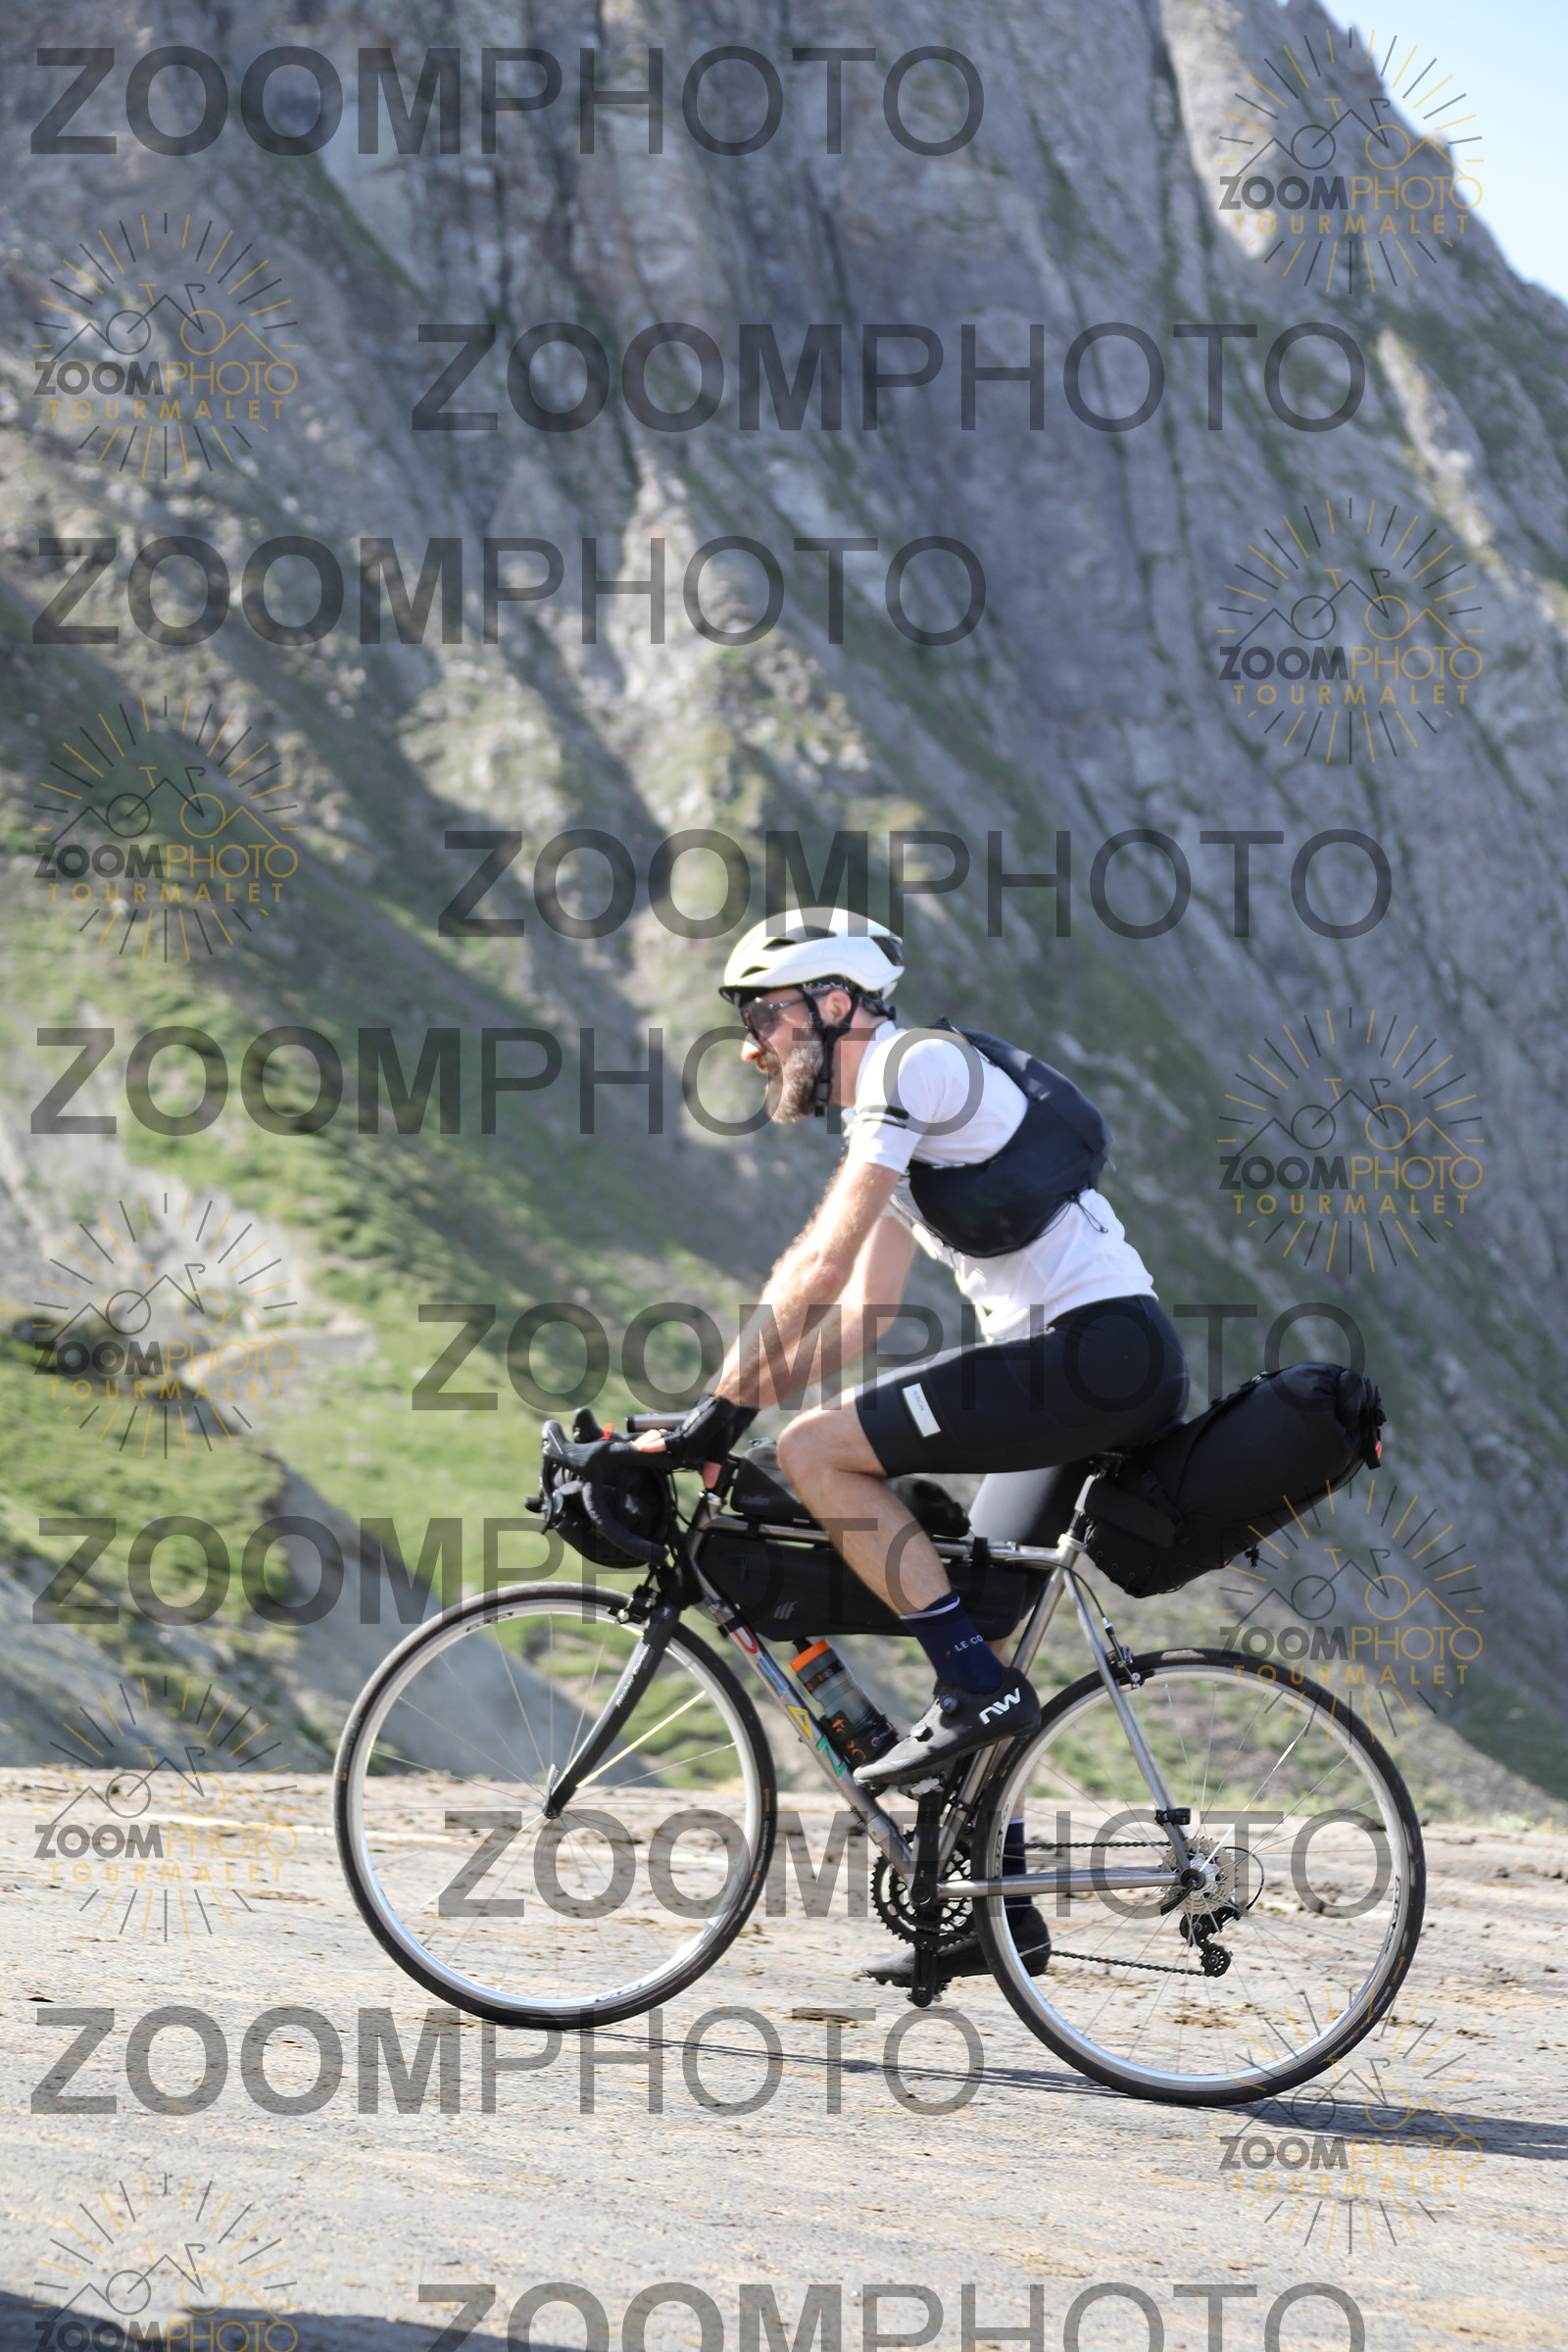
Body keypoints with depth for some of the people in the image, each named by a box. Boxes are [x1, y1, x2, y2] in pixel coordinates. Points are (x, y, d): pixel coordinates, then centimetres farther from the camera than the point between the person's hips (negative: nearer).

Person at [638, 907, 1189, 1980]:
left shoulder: (918, 1064, -7)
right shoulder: (896, 1122, 23)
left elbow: (819, 1267, -14)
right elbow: (860, 1314, 25)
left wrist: (725, 1406, -11)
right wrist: (728, 1415, 17)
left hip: (1100, 1351, -10)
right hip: (1117, 1373, 10)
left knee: (817, 1451, -13)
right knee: (965, 1618, 14)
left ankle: (978, 1688, -12)